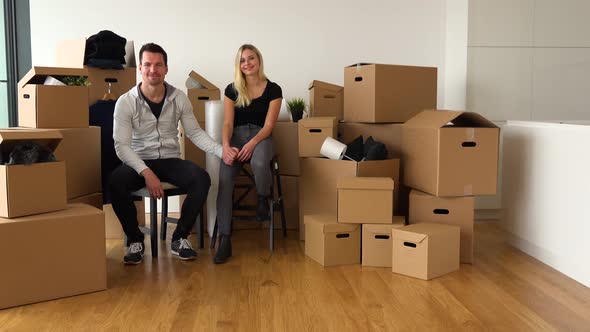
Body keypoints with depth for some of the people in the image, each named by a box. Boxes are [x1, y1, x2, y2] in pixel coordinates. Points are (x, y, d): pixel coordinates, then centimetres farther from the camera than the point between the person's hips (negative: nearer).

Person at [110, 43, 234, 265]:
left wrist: (221, 151, -13)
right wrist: (146, 173, -27)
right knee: (116, 182, -34)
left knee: (202, 179, -27)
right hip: (139, 162, -2)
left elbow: (195, 133, 4)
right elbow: (122, 145, -12)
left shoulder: (179, 98, 0)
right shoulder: (126, 102, -8)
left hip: (171, 161, 2)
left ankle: (180, 238, -8)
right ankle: (135, 240, -9)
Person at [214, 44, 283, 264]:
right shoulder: (232, 90, 8)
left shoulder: (273, 89, 3)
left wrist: (252, 144, -22)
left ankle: (263, 200, -3)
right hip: (237, 136, 2)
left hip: (261, 137, -1)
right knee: (224, 178, -28)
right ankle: (224, 239, -27)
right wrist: (226, 146, -19)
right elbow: (228, 123, 2)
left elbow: (268, 125, -4)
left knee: (259, 164, -39)